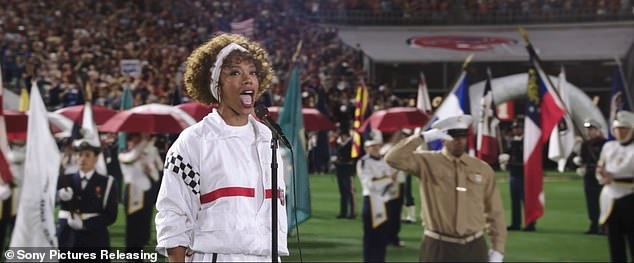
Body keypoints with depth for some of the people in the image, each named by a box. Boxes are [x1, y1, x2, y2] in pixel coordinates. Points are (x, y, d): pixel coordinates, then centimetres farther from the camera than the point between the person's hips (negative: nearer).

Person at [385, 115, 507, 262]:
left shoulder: (483, 169, 5)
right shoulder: (427, 162, -1)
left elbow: (495, 212, 8)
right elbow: (393, 158, -17)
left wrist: (498, 249, 3)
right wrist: (423, 137, -18)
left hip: (474, 247, 2)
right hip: (438, 248, -2)